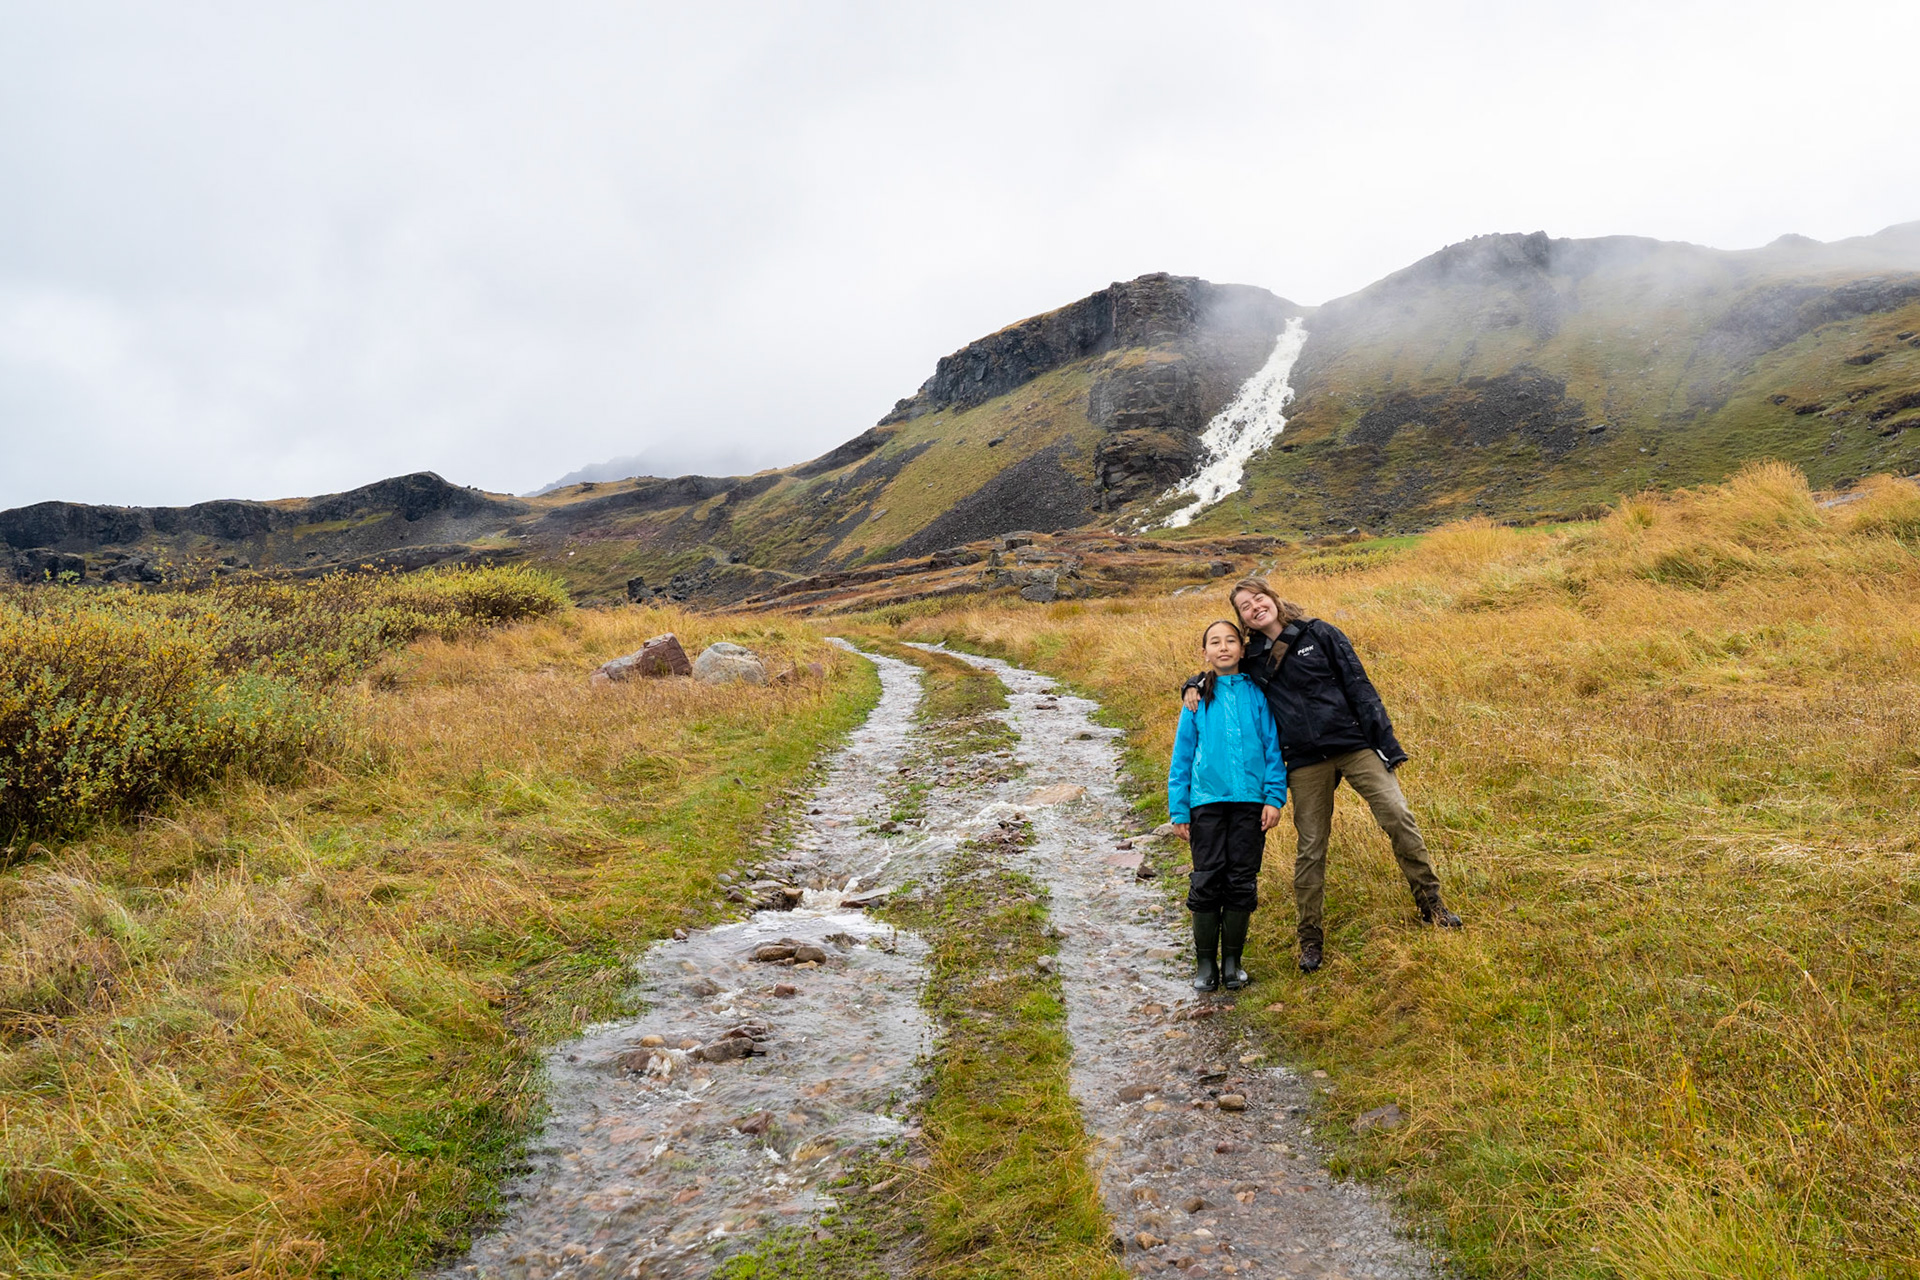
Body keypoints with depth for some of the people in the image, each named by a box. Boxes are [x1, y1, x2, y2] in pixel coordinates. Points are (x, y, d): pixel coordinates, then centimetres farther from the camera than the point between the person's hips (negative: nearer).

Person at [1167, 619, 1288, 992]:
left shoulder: (1256, 695, 5)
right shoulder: (1198, 699, 6)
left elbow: (1272, 749, 6)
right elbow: (1182, 756, 8)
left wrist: (1274, 798, -3)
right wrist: (1178, 810, 4)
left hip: (1250, 800, 0)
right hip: (1206, 800, 0)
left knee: (1242, 882, 5)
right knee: (1207, 881, 0)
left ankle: (1233, 961, 18)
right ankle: (1206, 963, 12)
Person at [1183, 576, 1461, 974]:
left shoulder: (1320, 634, 2)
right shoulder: (1252, 658, 9)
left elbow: (1359, 687, 0)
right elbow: (1219, 671, 28)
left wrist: (1387, 742, -5)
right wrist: (1195, 684, 3)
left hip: (1354, 744, -2)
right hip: (1306, 762, 2)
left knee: (1397, 816, -14)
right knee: (1310, 848, 4)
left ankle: (1430, 903, 3)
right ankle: (1310, 937, 15)